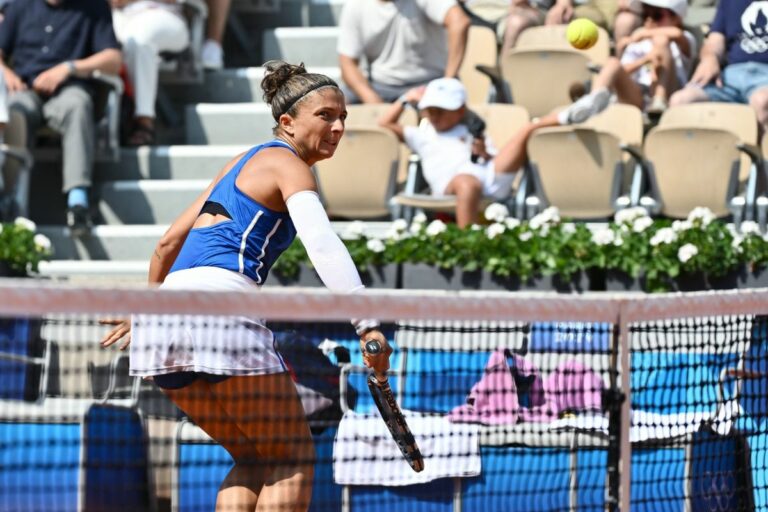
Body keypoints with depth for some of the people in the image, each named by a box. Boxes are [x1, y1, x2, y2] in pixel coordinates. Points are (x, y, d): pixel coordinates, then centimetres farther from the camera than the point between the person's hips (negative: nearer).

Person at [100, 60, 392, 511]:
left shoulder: (244, 162, 26)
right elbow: (323, 245, -19)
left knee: (254, 460, 18)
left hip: (168, 312, 9)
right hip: (219, 312, -8)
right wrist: (367, 326, -29)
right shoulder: (289, 166, 0)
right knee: (294, 457, 2)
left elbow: (170, 242, 32)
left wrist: (148, 305, 45)